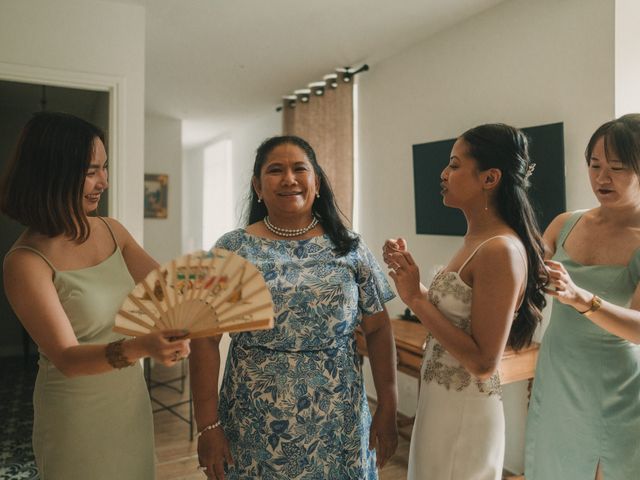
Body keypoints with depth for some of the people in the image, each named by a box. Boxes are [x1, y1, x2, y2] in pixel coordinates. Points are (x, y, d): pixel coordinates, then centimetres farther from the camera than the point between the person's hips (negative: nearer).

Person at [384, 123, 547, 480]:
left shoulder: (500, 250, -24)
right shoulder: (477, 240, 3)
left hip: (465, 409, -8)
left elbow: (484, 363, -24)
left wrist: (415, 299, -22)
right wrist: (409, 277, 1)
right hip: (443, 398, 8)